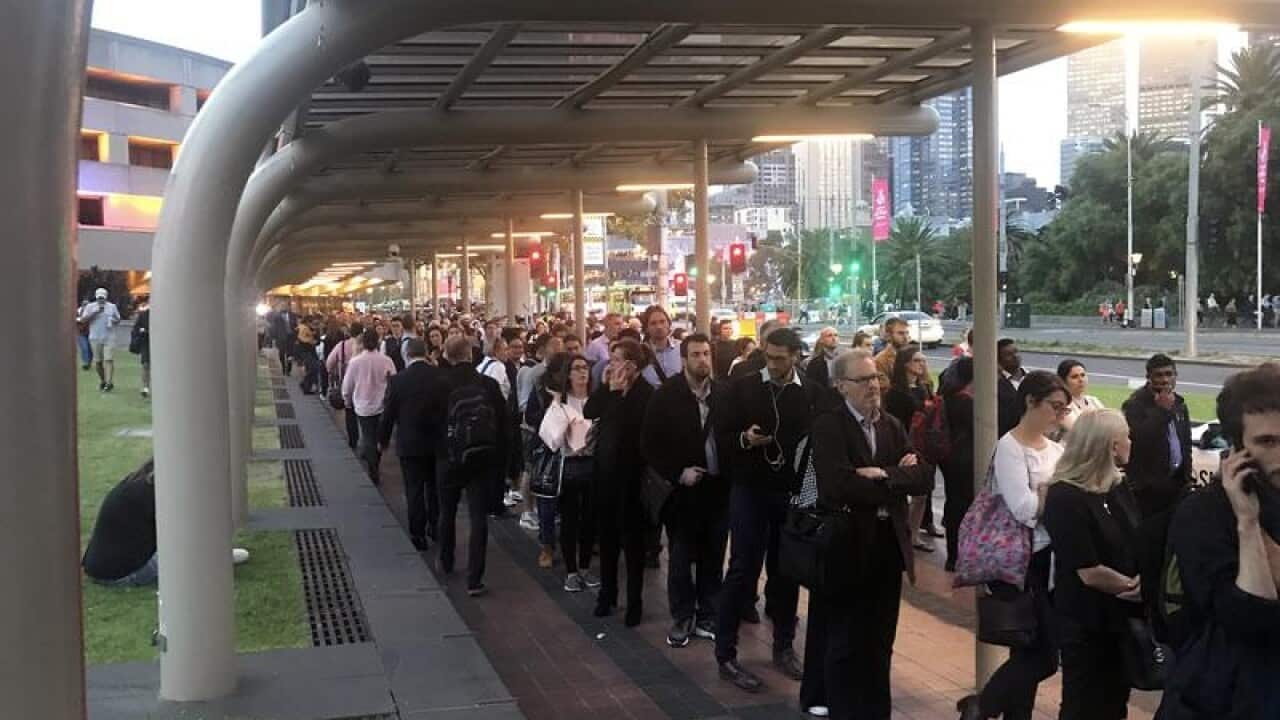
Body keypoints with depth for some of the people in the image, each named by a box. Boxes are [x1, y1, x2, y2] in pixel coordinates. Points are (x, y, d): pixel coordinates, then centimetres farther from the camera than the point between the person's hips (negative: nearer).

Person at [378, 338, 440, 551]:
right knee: (434, 486, 19)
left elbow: (389, 413, -5)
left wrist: (383, 440, 9)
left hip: (410, 443, -2)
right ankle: (434, 527, 29)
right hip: (436, 441, 2)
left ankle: (418, 535, 8)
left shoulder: (398, 380, -13)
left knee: (414, 490, 5)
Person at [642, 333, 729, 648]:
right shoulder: (666, 395, -8)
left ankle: (708, 617, 22)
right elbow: (651, 444, -6)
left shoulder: (723, 393, 1)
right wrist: (677, 473, -14)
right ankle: (682, 619, 19)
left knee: (713, 557, 10)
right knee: (681, 557, 7)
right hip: (683, 488, -2)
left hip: (718, 488, 3)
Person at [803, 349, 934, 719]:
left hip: (888, 544, 6)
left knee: (879, 643, 14)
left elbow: (924, 477, 0)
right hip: (845, 546, -6)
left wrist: (884, 475, -17)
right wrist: (895, 486, -12)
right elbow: (838, 485, -25)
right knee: (843, 643, 4)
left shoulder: (893, 425, 10)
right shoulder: (828, 426, -11)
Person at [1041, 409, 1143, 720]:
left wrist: (1142, 580, -16)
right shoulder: (1065, 497, -21)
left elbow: (1138, 545, 4)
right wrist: (1134, 587, -8)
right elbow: (1090, 573, -22)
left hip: (1122, 617, 7)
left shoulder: (1118, 490, 6)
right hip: (1086, 623, -7)